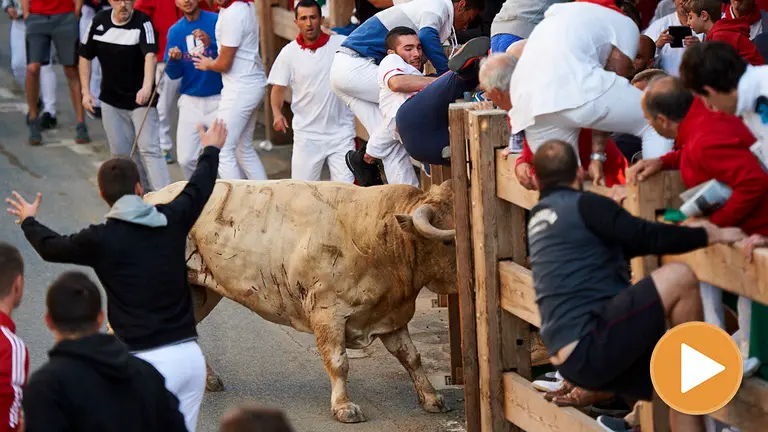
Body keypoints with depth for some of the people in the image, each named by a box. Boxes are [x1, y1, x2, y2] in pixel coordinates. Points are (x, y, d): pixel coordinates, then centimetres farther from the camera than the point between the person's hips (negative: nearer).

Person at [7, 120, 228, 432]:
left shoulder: (101, 240, -4)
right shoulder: (172, 220, 6)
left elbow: (51, 247, 16)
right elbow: (199, 188, 28)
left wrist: (29, 221, 38)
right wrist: (211, 149, 48)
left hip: (149, 361, -4)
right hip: (191, 355, 5)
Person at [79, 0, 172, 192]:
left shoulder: (142, 23, -18)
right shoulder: (99, 21, -3)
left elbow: (150, 55, -34)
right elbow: (85, 56, 9)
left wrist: (147, 86, -50)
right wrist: (86, 91, 3)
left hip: (140, 98, -5)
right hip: (111, 99, 5)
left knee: (148, 148, -15)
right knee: (120, 151, 9)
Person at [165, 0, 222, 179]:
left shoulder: (217, 21, -6)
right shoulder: (175, 31, 6)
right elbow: (173, 74, 4)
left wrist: (211, 44, -28)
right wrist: (174, 59, -17)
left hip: (217, 100, -4)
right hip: (190, 102, 4)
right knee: (186, 159, 0)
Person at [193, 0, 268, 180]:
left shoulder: (231, 15, -21)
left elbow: (224, 64, -15)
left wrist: (208, 64, 4)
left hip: (240, 89, -10)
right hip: (254, 83, 10)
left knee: (222, 150, -7)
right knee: (245, 149, 18)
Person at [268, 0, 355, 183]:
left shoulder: (342, 44, -3)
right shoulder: (289, 53, 0)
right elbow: (278, 88, 3)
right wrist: (277, 113, -15)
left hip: (341, 132, -1)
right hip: (307, 134, 1)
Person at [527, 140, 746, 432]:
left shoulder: (538, 219, 22)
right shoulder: (583, 205, -5)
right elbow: (647, 238, -12)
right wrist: (710, 235, -5)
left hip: (575, 357, 9)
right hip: (588, 347, -9)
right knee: (679, 277, -13)